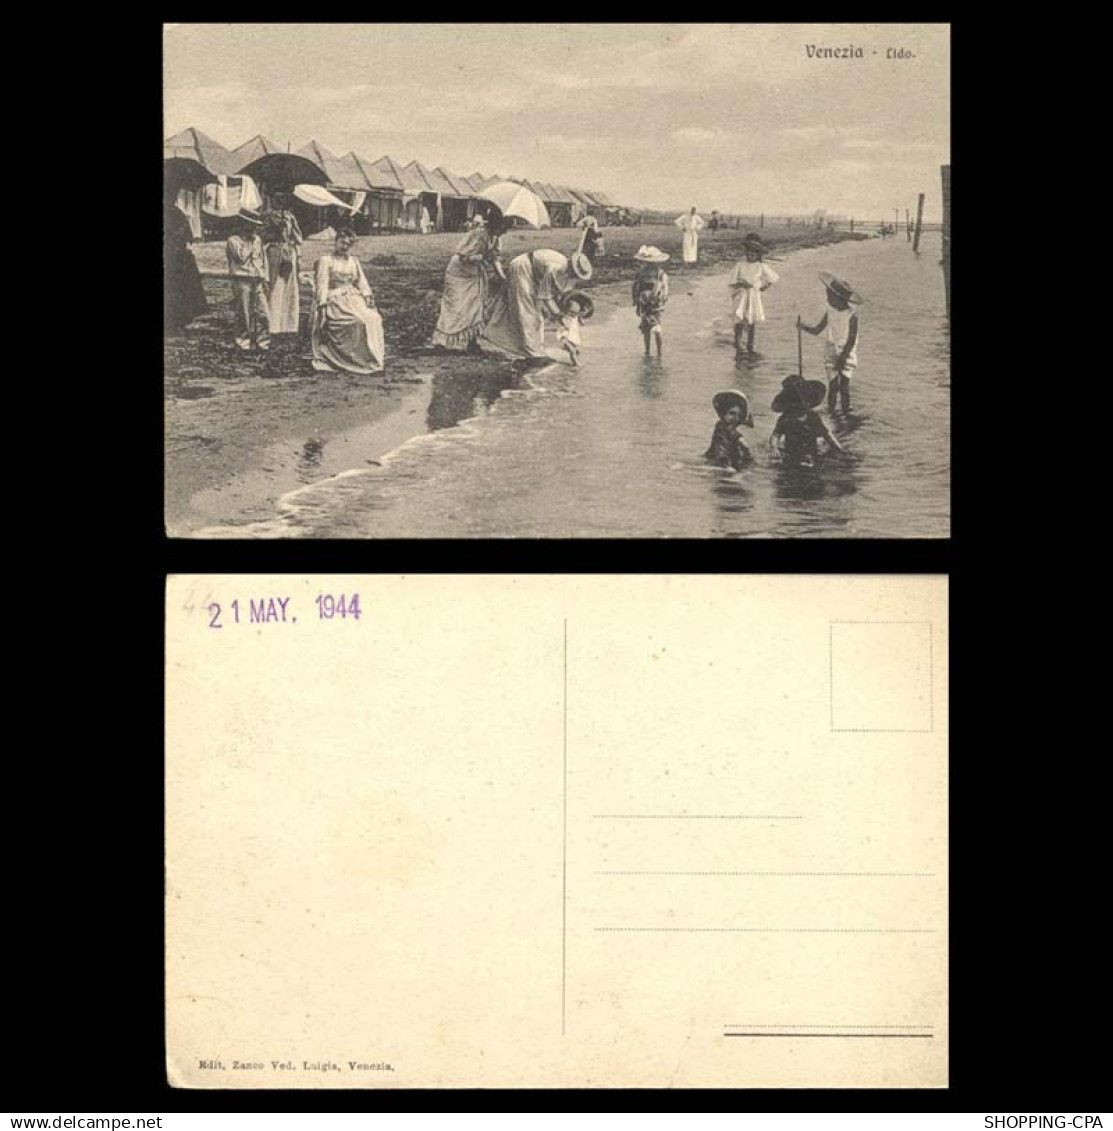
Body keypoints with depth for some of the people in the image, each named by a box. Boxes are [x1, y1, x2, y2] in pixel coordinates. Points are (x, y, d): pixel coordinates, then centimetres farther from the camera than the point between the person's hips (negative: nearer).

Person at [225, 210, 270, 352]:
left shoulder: (257, 239, 16)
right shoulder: (233, 240, -3)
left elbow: (263, 259, 19)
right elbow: (242, 257, -17)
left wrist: (264, 279, 12)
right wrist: (250, 241, -8)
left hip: (257, 282, 5)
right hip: (242, 281, -5)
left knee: (263, 315, -1)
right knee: (243, 316, -1)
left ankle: (262, 345, 6)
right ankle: (243, 345, 6)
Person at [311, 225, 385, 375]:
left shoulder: (354, 262, 19)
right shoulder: (326, 261, 2)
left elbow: (362, 283, 13)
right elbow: (322, 285, -5)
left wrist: (368, 297, -6)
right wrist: (323, 307, -15)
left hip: (354, 299, 6)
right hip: (335, 301, -6)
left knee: (374, 318, -21)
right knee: (359, 321, -29)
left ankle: (375, 357, -16)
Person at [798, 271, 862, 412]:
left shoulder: (851, 316, -16)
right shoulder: (829, 312, -3)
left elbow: (852, 340, -15)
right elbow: (816, 330, 2)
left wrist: (842, 358, -18)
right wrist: (802, 325, -12)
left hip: (846, 353, -3)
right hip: (831, 352, 3)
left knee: (844, 388, -2)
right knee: (832, 387, 2)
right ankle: (830, 413, 5)